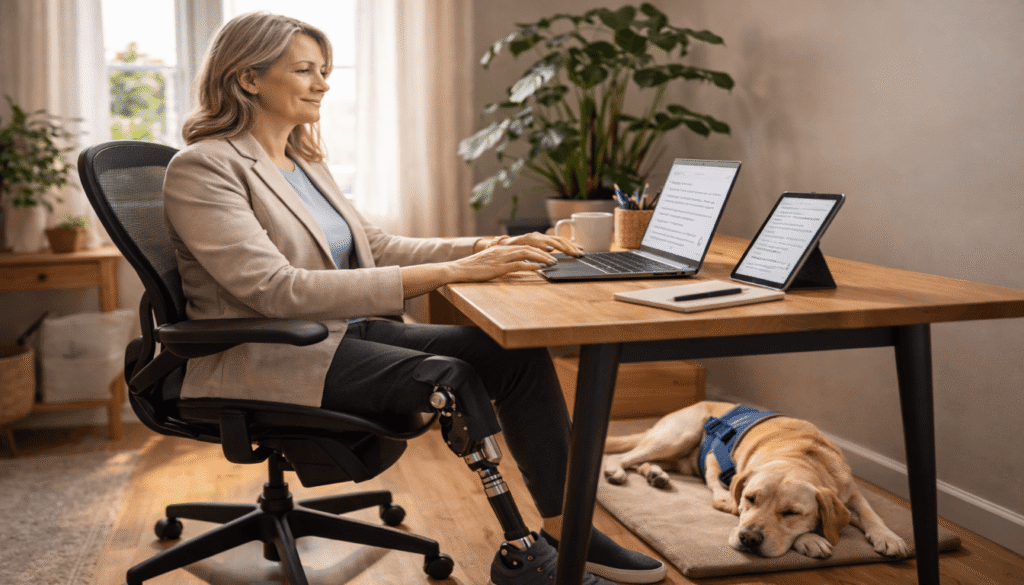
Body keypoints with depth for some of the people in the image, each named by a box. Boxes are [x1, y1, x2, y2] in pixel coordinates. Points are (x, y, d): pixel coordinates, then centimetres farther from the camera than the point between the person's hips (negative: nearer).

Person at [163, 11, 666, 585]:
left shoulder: (305, 161, 15)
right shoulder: (202, 168, -12)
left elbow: (377, 246, 17)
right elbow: (278, 291, -24)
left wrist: (488, 247, 0)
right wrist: (449, 272, -28)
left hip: (343, 331, 8)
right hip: (268, 360, -8)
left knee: (519, 352, -11)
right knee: (450, 376, -29)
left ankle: (566, 531, -3)